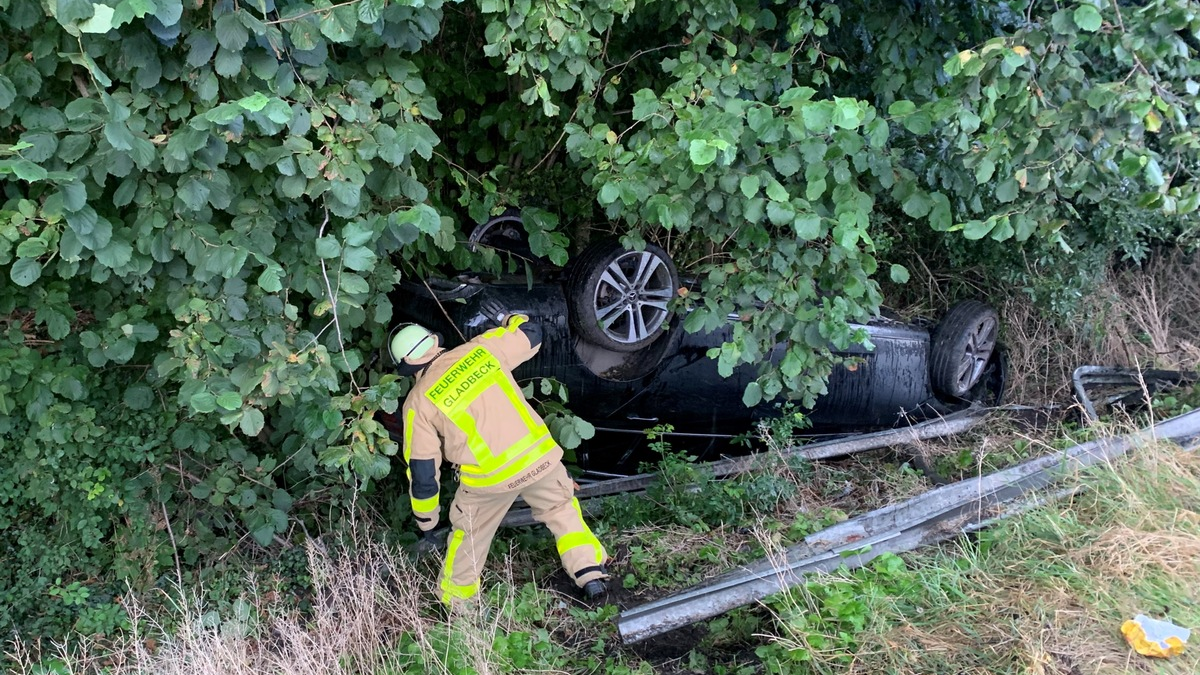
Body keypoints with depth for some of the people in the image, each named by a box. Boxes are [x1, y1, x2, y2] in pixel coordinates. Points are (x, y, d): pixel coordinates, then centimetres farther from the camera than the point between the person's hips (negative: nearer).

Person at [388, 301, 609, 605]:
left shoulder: (418, 402, -2)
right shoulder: (480, 349, 1)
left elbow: (422, 471, 1)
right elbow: (532, 333, 15)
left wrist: (425, 521, 14)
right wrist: (506, 318, 36)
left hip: (489, 478, -2)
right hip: (540, 457, 2)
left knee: (469, 536, 23)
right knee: (562, 511, 27)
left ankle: (455, 602, 38)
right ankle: (592, 576, 26)